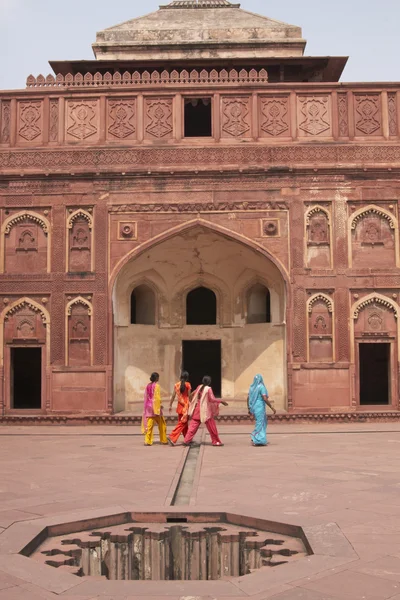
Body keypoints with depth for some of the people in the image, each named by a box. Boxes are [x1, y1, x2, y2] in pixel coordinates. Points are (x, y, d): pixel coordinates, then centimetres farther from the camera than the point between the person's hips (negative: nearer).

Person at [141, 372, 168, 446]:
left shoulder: (148, 385, 8)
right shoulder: (156, 385, -11)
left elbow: (146, 397, 11)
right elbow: (157, 398, -15)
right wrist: (158, 409, -13)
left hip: (148, 406, 6)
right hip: (155, 406, -6)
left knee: (149, 424, 3)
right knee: (161, 424, 10)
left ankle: (147, 441, -5)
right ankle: (163, 440, 17)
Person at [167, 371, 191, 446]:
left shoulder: (176, 385, 3)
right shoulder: (187, 384, -9)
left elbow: (173, 396, 4)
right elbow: (189, 395, -8)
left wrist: (170, 405, 12)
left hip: (179, 406, 6)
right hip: (185, 406, -6)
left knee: (184, 423, 17)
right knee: (182, 423, -4)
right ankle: (172, 437, -17)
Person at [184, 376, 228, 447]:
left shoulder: (199, 387, 7)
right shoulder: (208, 389, -11)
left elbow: (192, 395, 16)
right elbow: (212, 399, -17)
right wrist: (221, 401, -11)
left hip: (197, 410, 6)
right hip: (205, 410, -6)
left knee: (193, 425, 6)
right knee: (212, 426, 6)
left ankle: (187, 440, -1)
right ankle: (216, 441, 13)